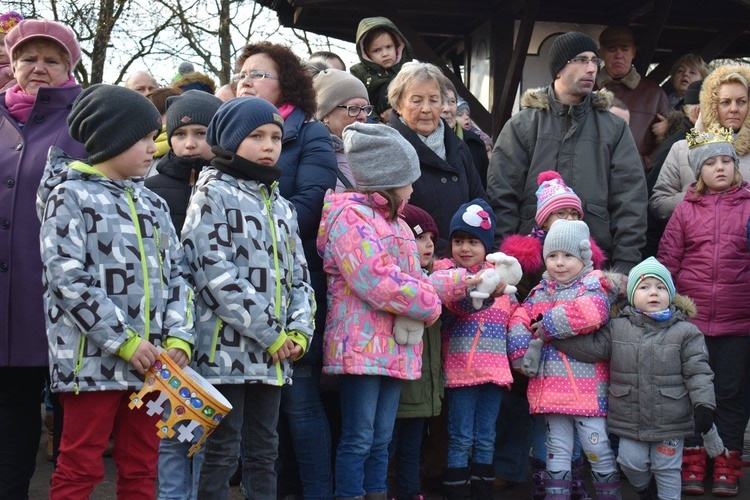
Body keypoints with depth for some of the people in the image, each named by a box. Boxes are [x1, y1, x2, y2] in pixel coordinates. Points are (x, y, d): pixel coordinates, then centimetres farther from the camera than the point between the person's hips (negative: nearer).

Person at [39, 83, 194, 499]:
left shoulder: (152, 203, 15)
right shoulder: (70, 197, -6)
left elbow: (175, 273, 12)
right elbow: (68, 281, -14)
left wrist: (178, 337, -4)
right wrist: (124, 340, -16)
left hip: (149, 362, 6)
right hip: (92, 360, -6)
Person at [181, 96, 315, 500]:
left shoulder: (281, 205, 18)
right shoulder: (213, 194, -4)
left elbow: (299, 274, 17)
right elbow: (215, 273, -15)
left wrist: (299, 330, -1)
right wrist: (271, 332, -14)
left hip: (273, 355, 7)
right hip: (227, 348, -7)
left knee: (264, 452, 12)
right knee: (221, 454, -3)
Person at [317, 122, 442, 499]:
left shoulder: (396, 223, 21)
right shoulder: (349, 215, -12)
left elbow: (415, 277, 21)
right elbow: (378, 283, -22)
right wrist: (430, 305, -11)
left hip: (394, 346, 9)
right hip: (361, 344, -9)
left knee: (381, 439, 13)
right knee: (358, 438, -4)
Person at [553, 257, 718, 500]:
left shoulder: (685, 332, -5)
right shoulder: (617, 328, 1)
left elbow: (698, 371, -7)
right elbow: (590, 347, -2)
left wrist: (704, 405, -16)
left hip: (670, 421, -2)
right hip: (630, 418, 2)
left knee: (667, 469, 9)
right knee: (631, 462, 10)